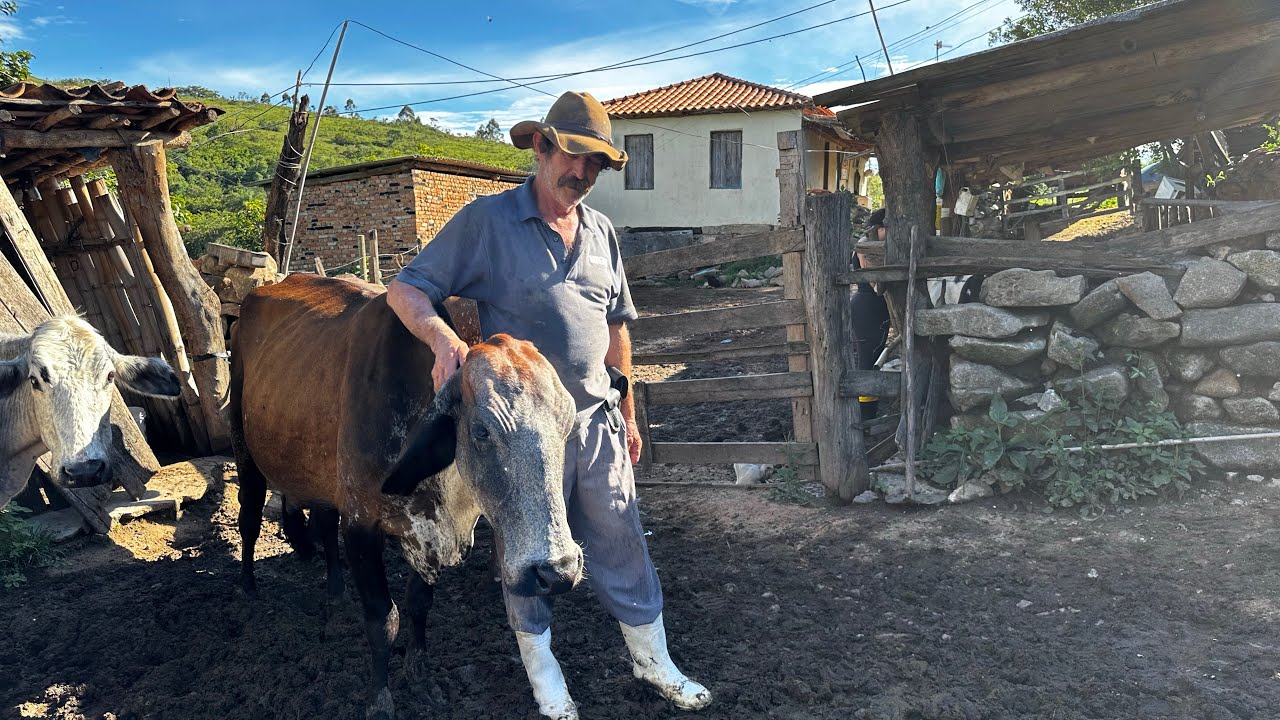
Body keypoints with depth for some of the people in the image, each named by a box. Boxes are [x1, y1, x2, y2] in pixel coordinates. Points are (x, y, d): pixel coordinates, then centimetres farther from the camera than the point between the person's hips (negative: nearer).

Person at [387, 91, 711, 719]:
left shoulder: (600, 231, 10)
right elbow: (405, 290, -9)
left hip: (595, 418, 4)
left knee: (621, 544, 13)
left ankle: (653, 661, 31)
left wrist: (626, 411, 17)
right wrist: (443, 337, -29)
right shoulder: (486, 220, -7)